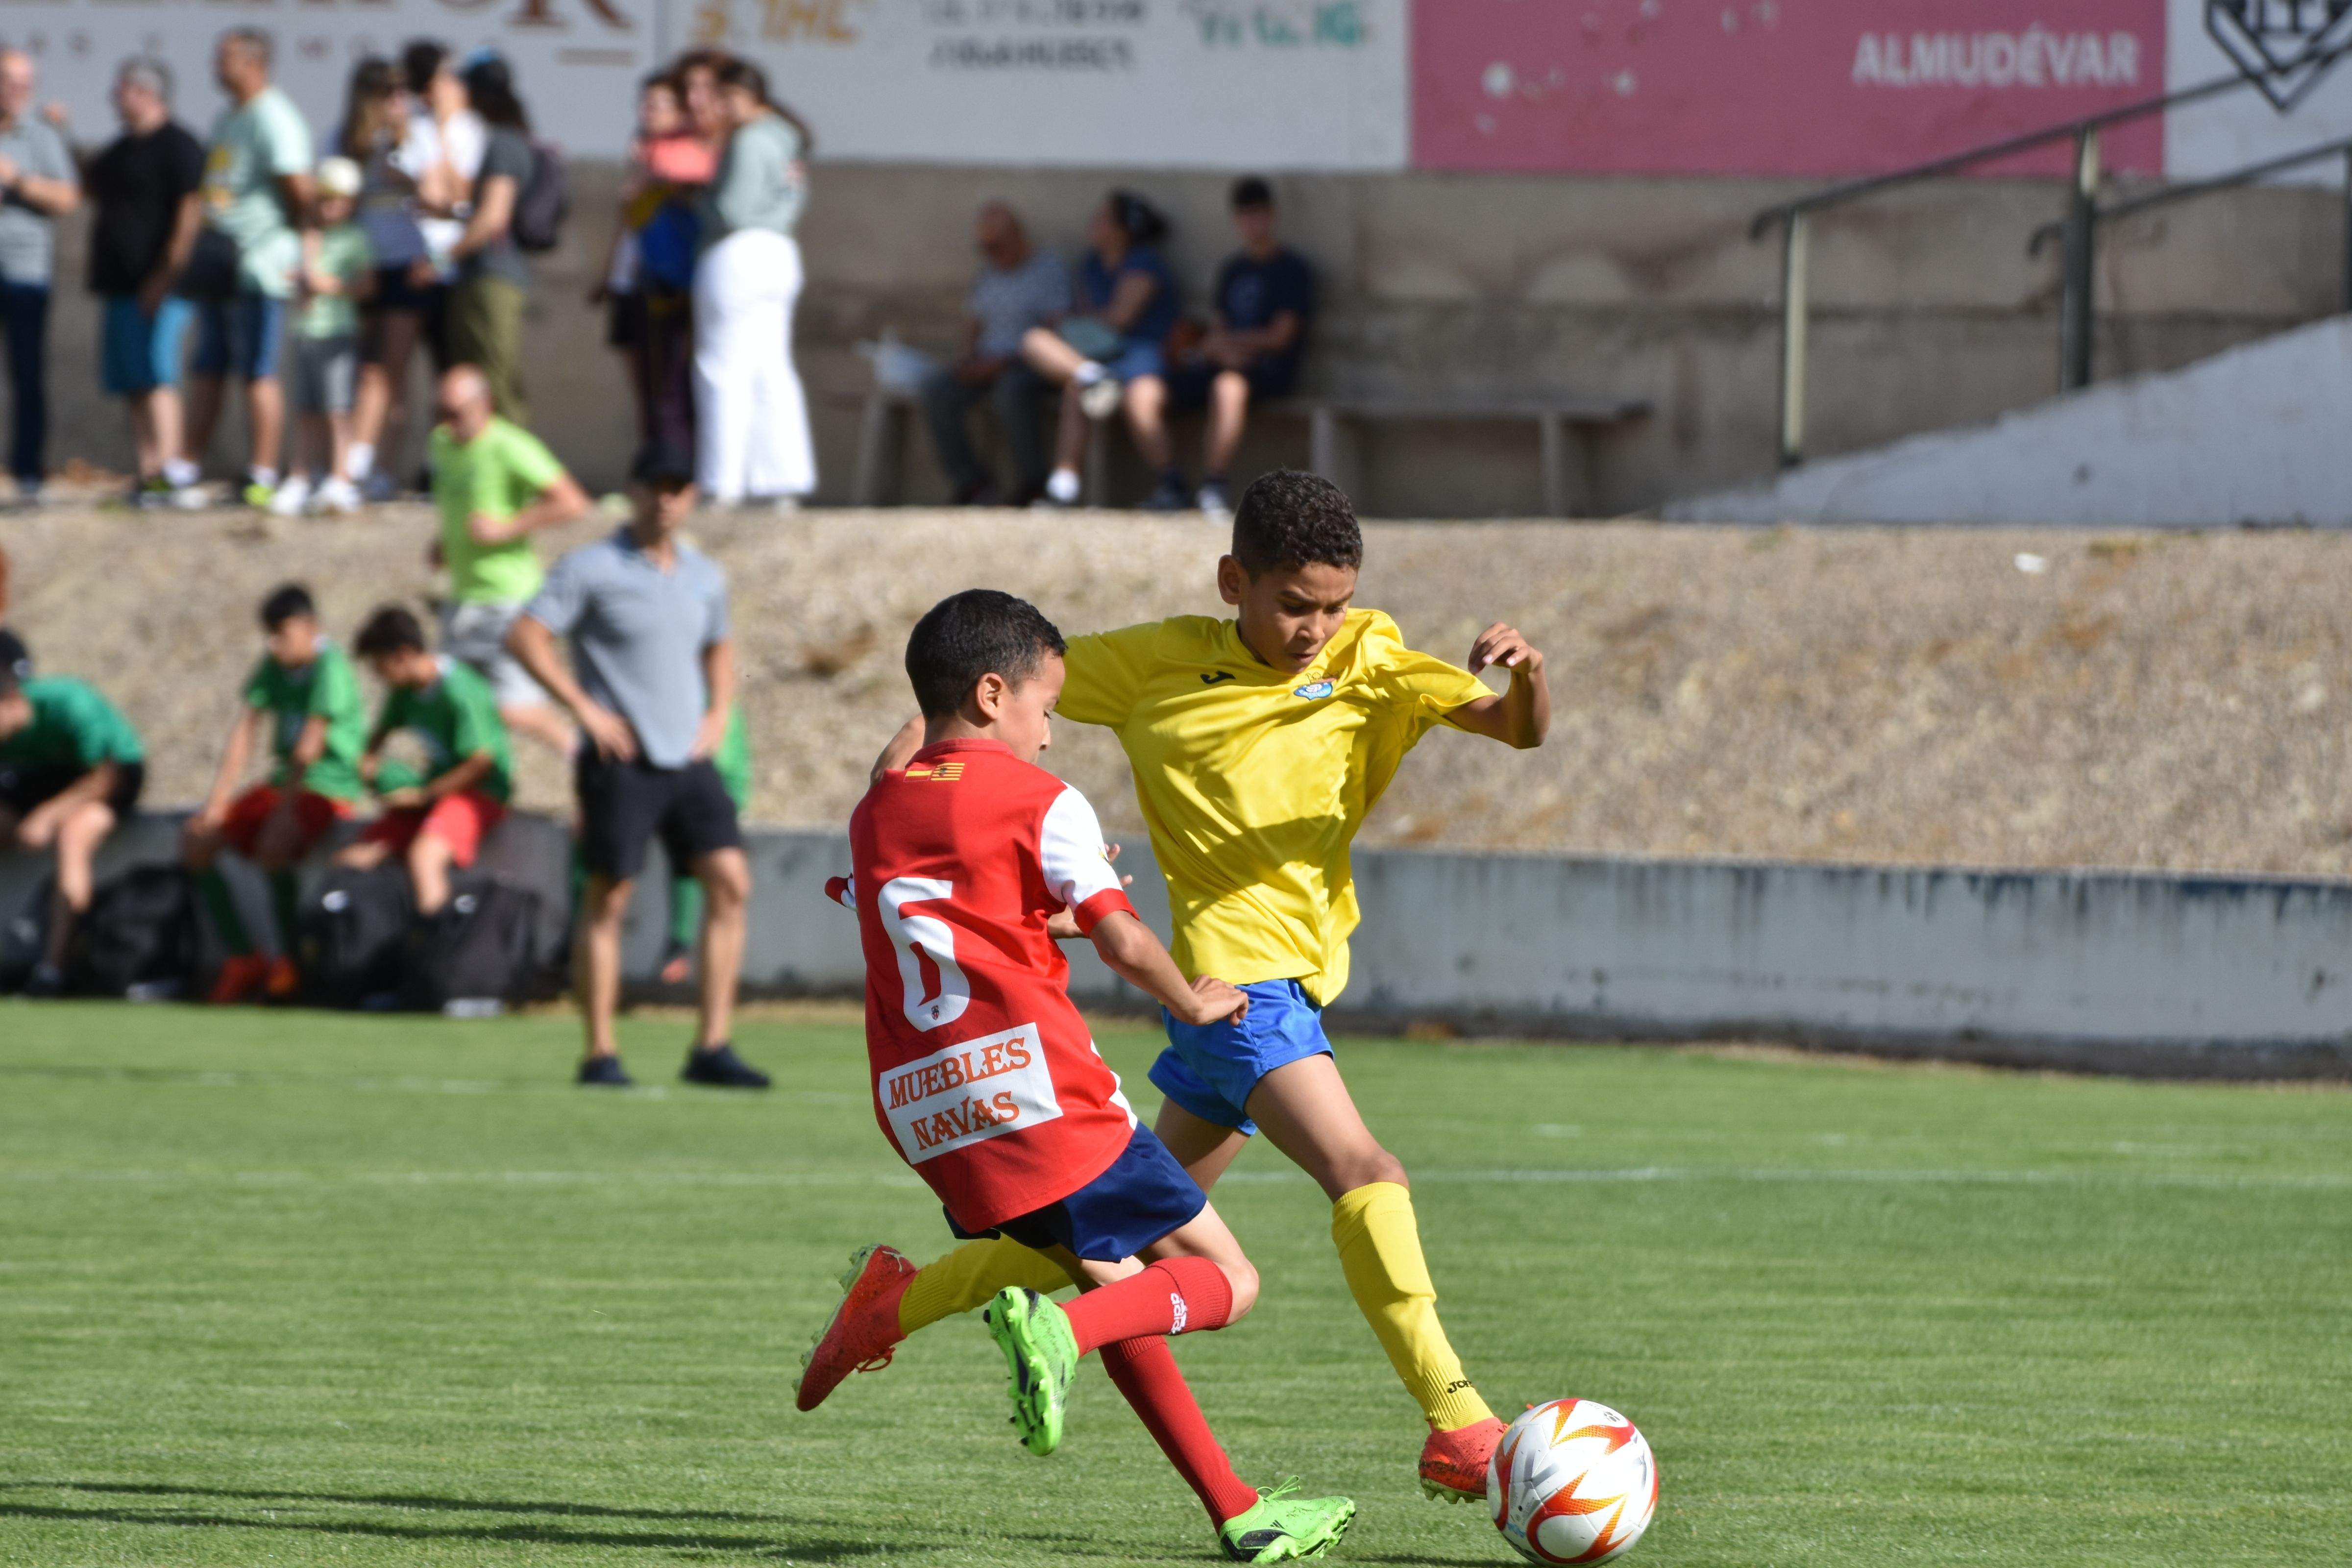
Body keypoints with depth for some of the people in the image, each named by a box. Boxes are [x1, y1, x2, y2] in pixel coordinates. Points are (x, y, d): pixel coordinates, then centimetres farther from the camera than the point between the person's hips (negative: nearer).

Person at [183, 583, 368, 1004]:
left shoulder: (330, 669, -16)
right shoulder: (273, 666, 6)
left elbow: (309, 749, -21)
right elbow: (244, 734, 2)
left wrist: (285, 807, -22)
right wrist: (218, 803, -5)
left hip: (330, 789, -8)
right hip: (282, 784, 8)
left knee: (273, 847, -35)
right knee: (195, 841, -3)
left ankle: (290, 964, -19)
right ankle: (242, 960, 1)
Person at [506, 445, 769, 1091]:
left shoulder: (704, 576, 14)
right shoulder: (592, 568, -4)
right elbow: (525, 636, -8)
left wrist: (719, 714, 13)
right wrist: (585, 708, -13)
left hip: (688, 758, 5)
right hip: (622, 759, -5)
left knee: (731, 883, -5)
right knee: (609, 899, -3)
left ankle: (712, 1048, -3)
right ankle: (600, 1052, 2)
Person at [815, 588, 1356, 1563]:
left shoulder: (872, 817, 17)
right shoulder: (1039, 801, -1)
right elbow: (1124, 944, -9)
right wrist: (1192, 1004, 10)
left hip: (925, 1116, 7)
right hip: (1037, 1083, -7)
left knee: (1122, 1294, 17)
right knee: (1224, 1280, 0)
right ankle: (1059, 1329, -27)